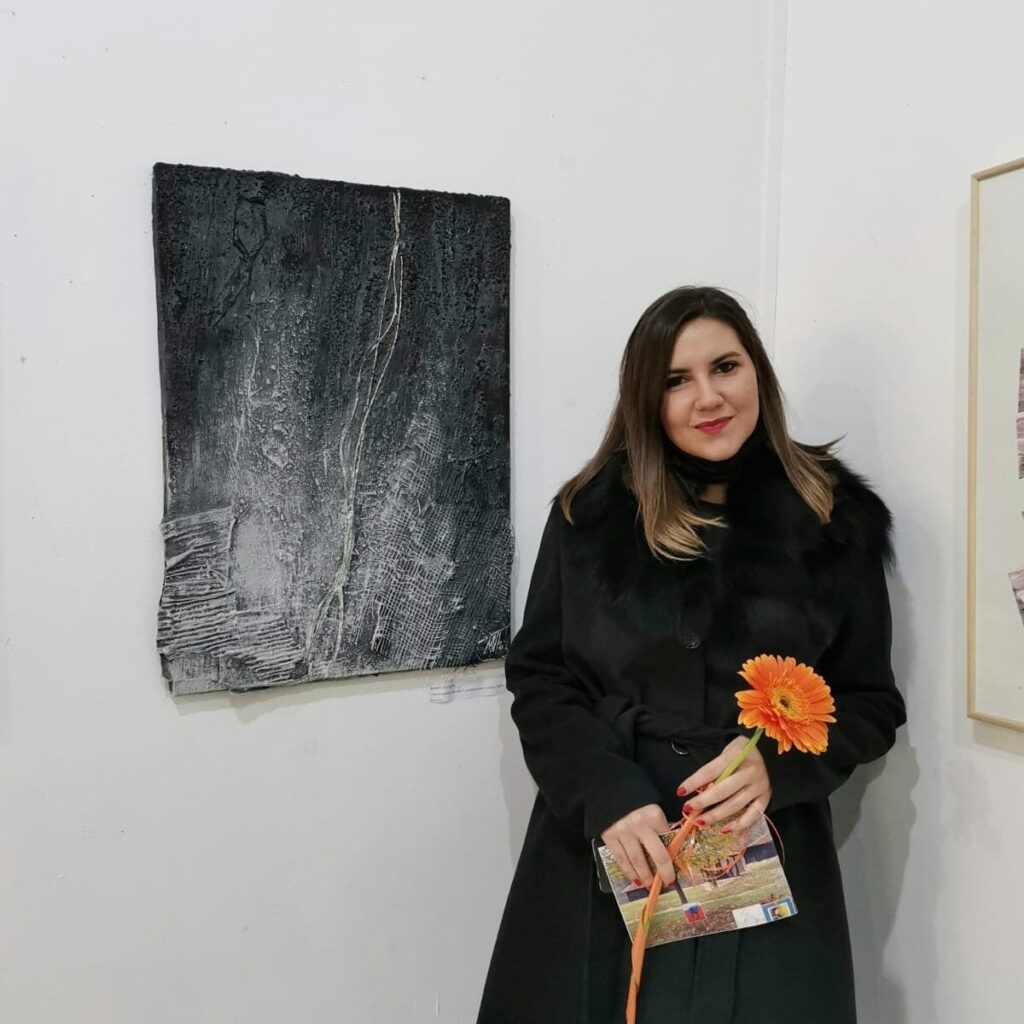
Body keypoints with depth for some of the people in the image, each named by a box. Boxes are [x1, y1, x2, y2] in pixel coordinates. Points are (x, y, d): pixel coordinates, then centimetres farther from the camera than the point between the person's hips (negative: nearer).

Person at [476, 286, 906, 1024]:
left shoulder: (835, 519, -1)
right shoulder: (590, 512, -1)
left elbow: (871, 703, 3)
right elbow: (539, 680, 0)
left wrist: (777, 764, -15)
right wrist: (608, 796, -14)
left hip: (765, 853, 0)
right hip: (599, 851, 1)